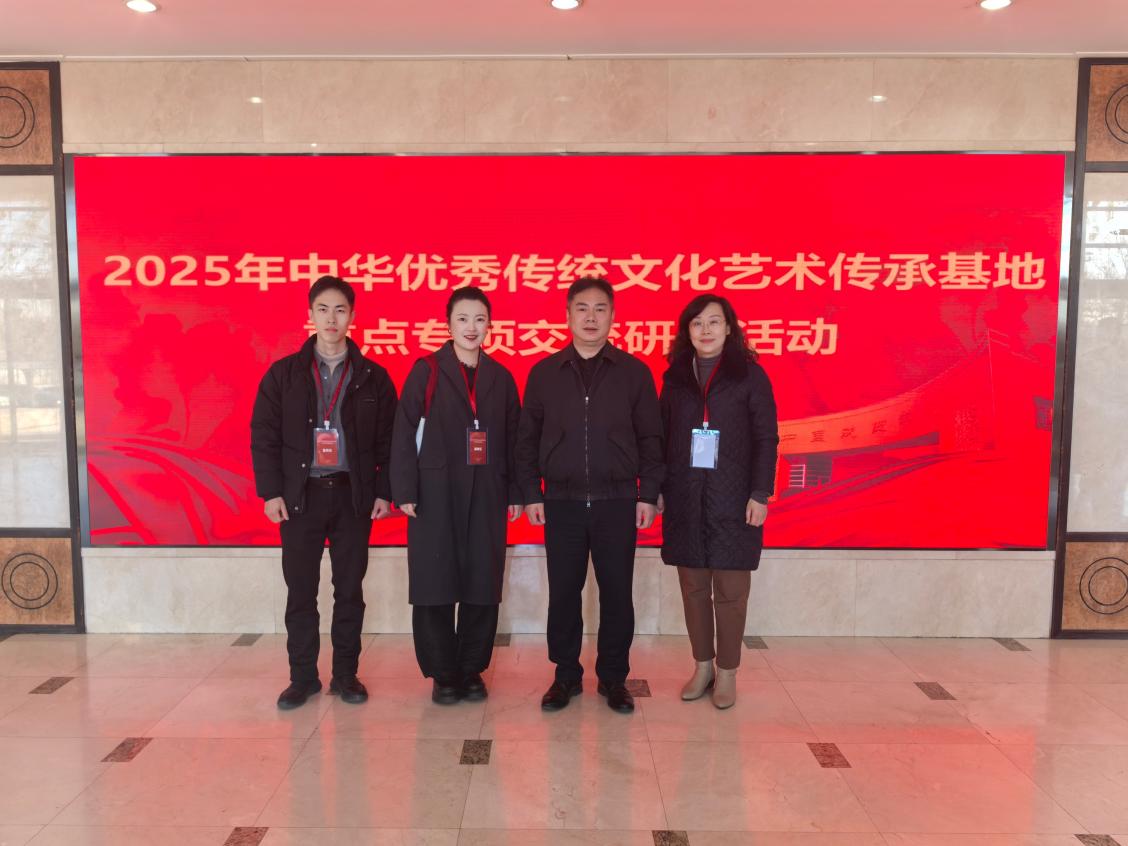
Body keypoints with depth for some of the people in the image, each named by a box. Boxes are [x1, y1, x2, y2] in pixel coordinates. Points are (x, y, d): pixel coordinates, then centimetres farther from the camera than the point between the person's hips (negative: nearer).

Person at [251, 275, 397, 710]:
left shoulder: (373, 376, 4)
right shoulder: (283, 373, 4)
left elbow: (388, 440, 3)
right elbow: (264, 435, 2)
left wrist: (383, 491, -3)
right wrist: (270, 491, -6)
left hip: (353, 495, 0)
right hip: (300, 495, 0)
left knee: (350, 590, 7)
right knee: (300, 592, 6)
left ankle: (345, 674, 20)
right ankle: (303, 677, 19)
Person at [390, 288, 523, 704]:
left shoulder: (501, 377, 11)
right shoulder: (426, 370, 1)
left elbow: (512, 439, 11)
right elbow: (404, 433, -3)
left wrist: (514, 492, 7)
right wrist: (405, 491, -9)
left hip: (486, 496, 3)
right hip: (435, 494, -2)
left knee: (482, 587, 5)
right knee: (435, 586, 2)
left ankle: (472, 670, 21)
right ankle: (442, 674, 17)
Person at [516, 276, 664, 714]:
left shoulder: (634, 372, 2)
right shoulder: (544, 372, 5)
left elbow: (650, 438, 3)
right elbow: (527, 438, 7)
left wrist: (648, 494, -2)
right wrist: (531, 494, 2)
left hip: (617, 502, -1)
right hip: (561, 502, 1)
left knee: (617, 593, 6)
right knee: (563, 593, 7)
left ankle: (613, 677, 22)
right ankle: (566, 675, 23)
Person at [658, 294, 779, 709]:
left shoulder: (749, 375, -1)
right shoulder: (675, 377, 9)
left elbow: (766, 438, -3)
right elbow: (662, 437, 9)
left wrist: (760, 495, -9)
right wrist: (657, 489, 4)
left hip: (733, 499, -3)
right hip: (685, 499, 3)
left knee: (730, 590, 2)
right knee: (693, 587, 8)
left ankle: (727, 673, 16)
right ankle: (702, 667, 22)